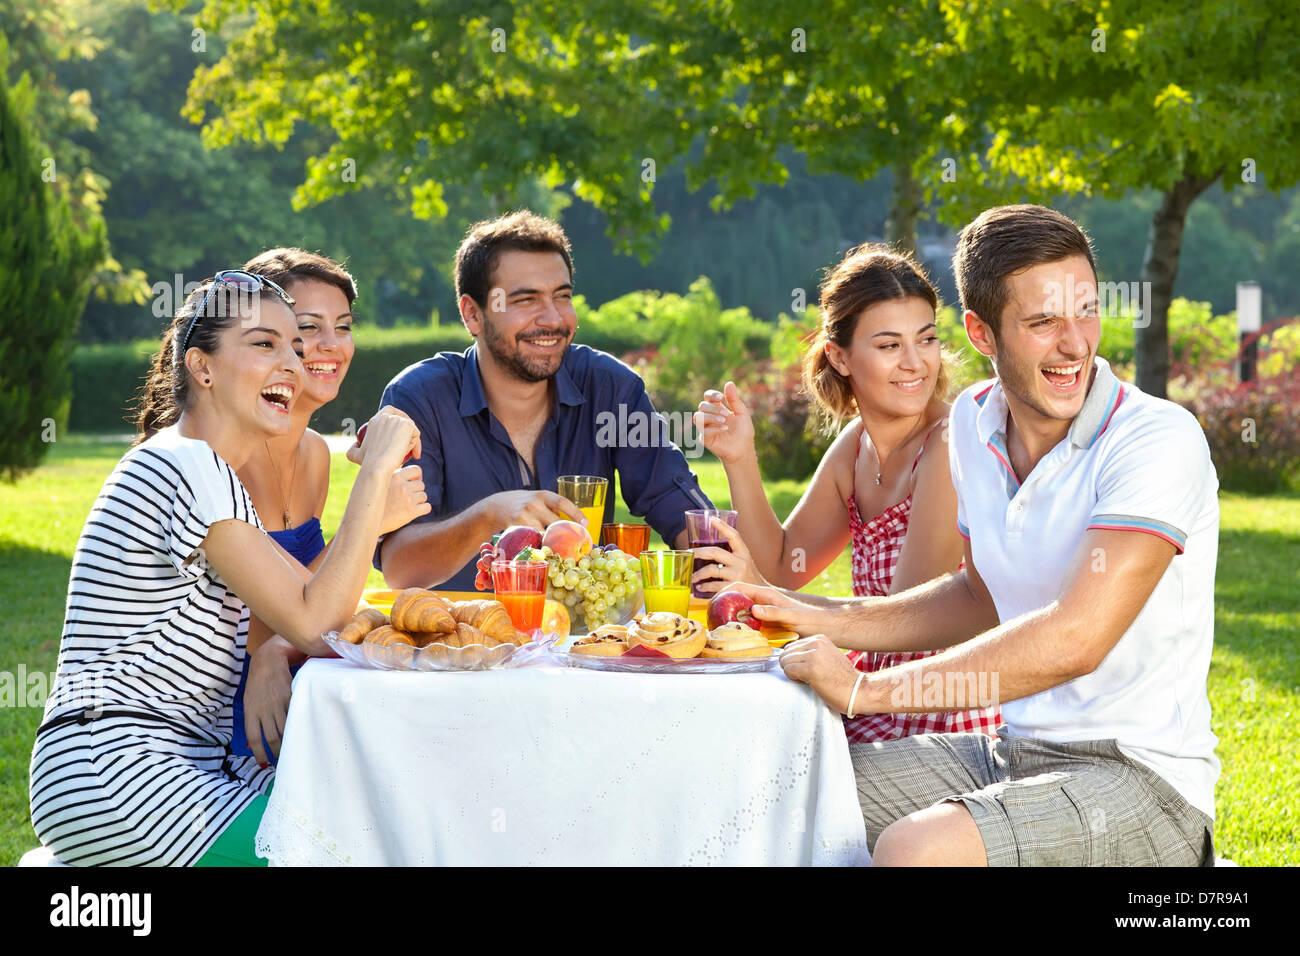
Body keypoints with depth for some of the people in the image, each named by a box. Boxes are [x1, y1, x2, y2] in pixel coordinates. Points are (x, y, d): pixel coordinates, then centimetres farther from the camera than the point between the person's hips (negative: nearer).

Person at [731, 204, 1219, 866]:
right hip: (1008, 754, 7)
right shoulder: (973, 421, 5)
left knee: (912, 850, -31)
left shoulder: (1159, 441, -18)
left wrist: (865, 689, -21)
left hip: (1139, 780, -7)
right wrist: (823, 623, 10)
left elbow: (1073, 640, -26)